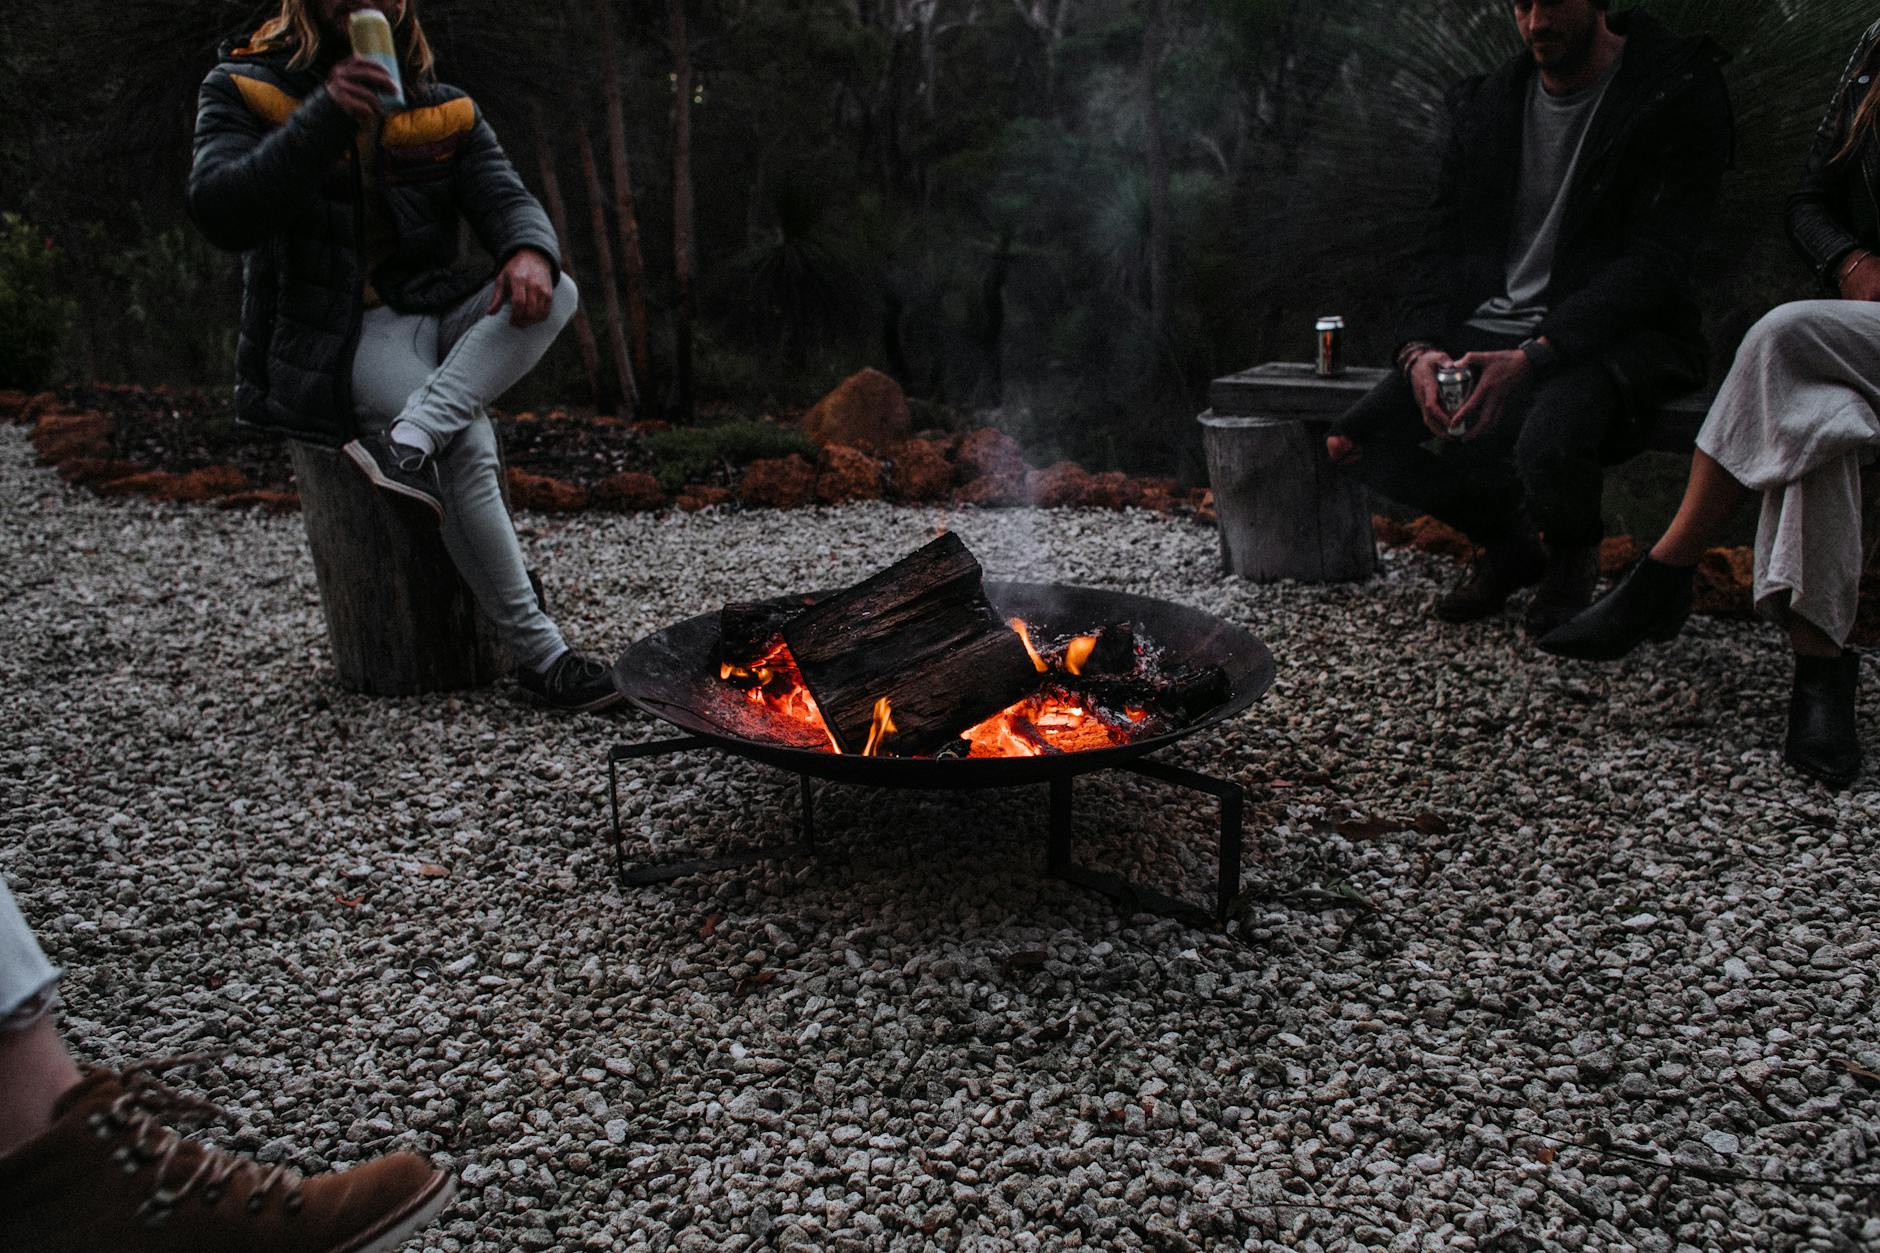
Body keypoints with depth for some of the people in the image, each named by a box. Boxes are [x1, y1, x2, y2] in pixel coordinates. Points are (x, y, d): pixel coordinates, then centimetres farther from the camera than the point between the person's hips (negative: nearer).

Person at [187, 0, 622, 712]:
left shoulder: (446, 113, 13)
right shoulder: (242, 92, 1)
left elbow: (506, 198, -1)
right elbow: (220, 215, -15)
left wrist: (530, 251, -27)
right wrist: (323, 119, -26)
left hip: (432, 318, 5)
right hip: (328, 341, -5)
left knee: (554, 291, -22)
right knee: (470, 443, -29)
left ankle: (413, 438, -39)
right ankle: (537, 654, -24)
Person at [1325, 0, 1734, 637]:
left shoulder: (1680, 92, -5)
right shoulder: (1485, 105, 12)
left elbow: (1653, 262, -15)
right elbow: (1444, 244, 10)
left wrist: (1533, 356, -28)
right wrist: (1420, 347, -11)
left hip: (1615, 333, -5)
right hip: (1491, 331, 6)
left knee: (1548, 445, -37)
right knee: (1350, 441, -13)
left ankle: (1572, 559, 2)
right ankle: (1505, 544, 13)